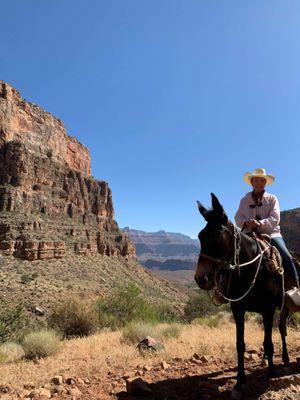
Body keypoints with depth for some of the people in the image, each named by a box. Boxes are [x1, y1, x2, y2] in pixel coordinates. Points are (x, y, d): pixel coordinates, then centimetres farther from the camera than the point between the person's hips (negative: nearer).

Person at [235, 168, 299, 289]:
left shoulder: (272, 198, 8)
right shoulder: (244, 200, 13)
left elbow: (275, 219, -6)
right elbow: (238, 217, 2)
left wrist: (260, 223, -26)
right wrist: (246, 223, -22)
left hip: (271, 234, -1)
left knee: (287, 257, -19)